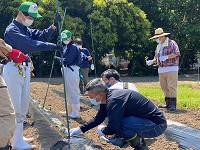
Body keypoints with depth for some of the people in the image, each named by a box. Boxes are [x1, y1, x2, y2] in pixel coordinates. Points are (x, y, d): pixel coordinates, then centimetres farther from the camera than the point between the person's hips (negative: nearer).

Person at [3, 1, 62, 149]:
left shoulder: (26, 30, 15)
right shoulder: (12, 30, -14)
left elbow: (42, 36, 4)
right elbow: (30, 44, -27)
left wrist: (54, 25, -10)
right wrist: (52, 46, -32)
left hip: (24, 69, 10)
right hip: (13, 69, -10)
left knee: (23, 106, 15)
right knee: (15, 107, -8)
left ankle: (18, 136, 25)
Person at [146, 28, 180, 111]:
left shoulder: (171, 43, -3)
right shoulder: (158, 46, 20)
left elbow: (176, 53, -14)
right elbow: (156, 57, 22)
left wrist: (166, 57, -20)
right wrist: (151, 61, 2)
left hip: (171, 69, -7)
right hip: (161, 70, 7)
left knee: (171, 86, -10)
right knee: (164, 87, 8)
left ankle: (173, 104, -7)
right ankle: (168, 103, 17)